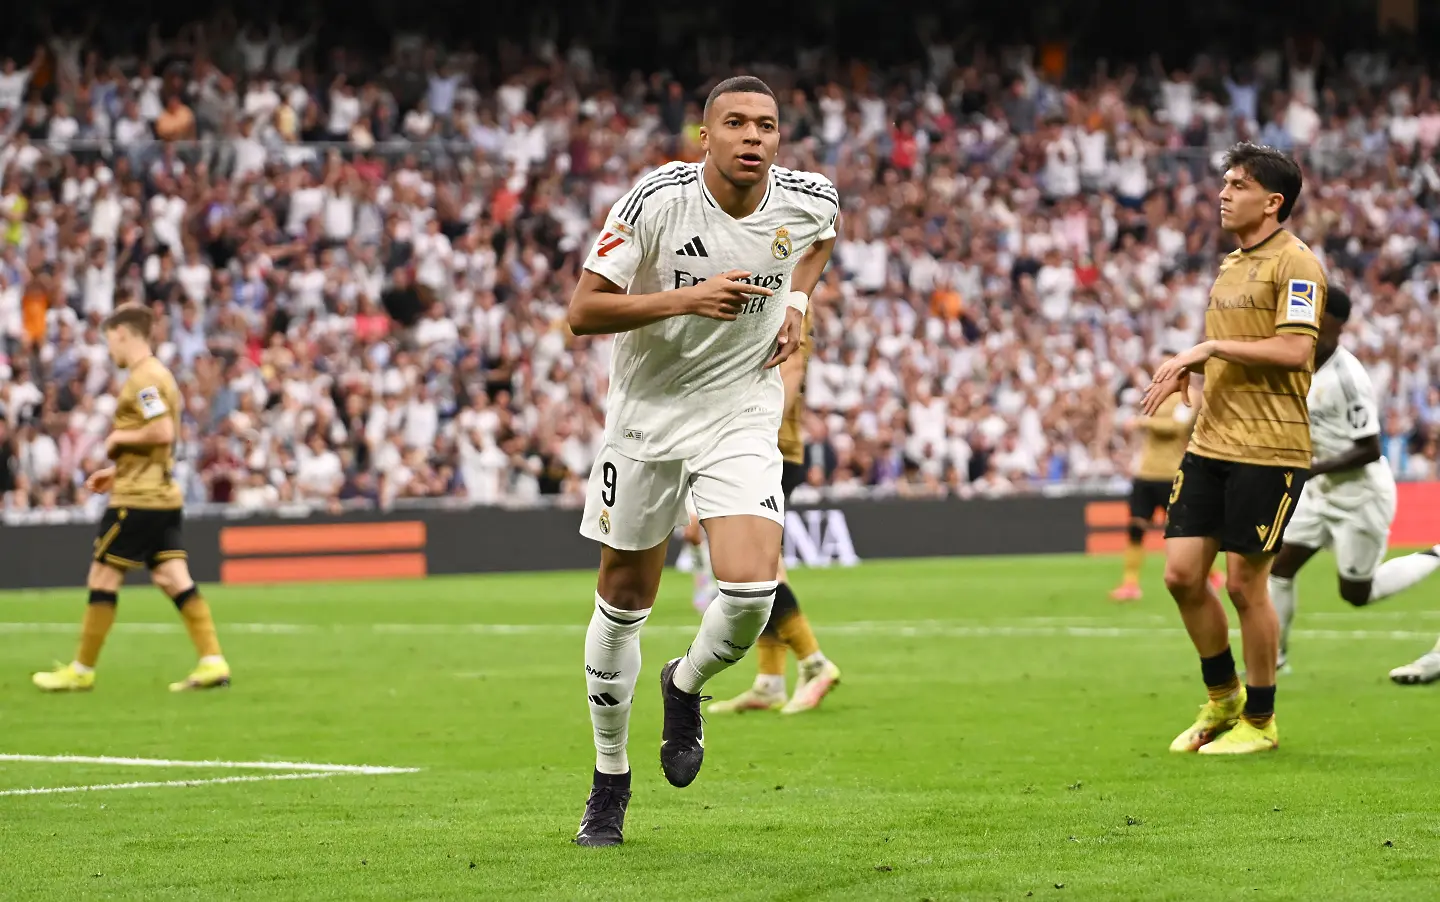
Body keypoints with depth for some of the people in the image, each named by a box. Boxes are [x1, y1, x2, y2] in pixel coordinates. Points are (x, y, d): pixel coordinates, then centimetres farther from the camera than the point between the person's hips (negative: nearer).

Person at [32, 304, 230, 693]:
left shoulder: (143, 378, -14)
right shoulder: (158, 374, 18)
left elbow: (162, 432, -25)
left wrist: (119, 438, -11)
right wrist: (116, 471, 20)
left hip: (137, 498, -9)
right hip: (165, 493, 9)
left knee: (103, 577, -1)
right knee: (173, 578, 3)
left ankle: (82, 671, 5)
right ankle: (213, 662, -6)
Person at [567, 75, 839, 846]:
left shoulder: (809, 202, -8)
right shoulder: (657, 198, -18)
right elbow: (582, 311, -19)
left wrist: (795, 303, 3)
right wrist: (686, 299, -30)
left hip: (741, 414, 1)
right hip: (647, 413, -1)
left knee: (750, 590, -18)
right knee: (624, 598, 9)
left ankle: (686, 688, 17)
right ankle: (610, 778, 28)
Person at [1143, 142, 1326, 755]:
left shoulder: (1295, 263, -10)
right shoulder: (1230, 265, 17)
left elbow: (1295, 349, -21)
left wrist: (1211, 346, -18)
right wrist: (1188, 370, 9)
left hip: (1268, 451, -8)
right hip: (1210, 444, 8)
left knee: (1245, 585, -3)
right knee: (1182, 574, 3)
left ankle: (1259, 721, 12)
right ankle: (1222, 699, 21)